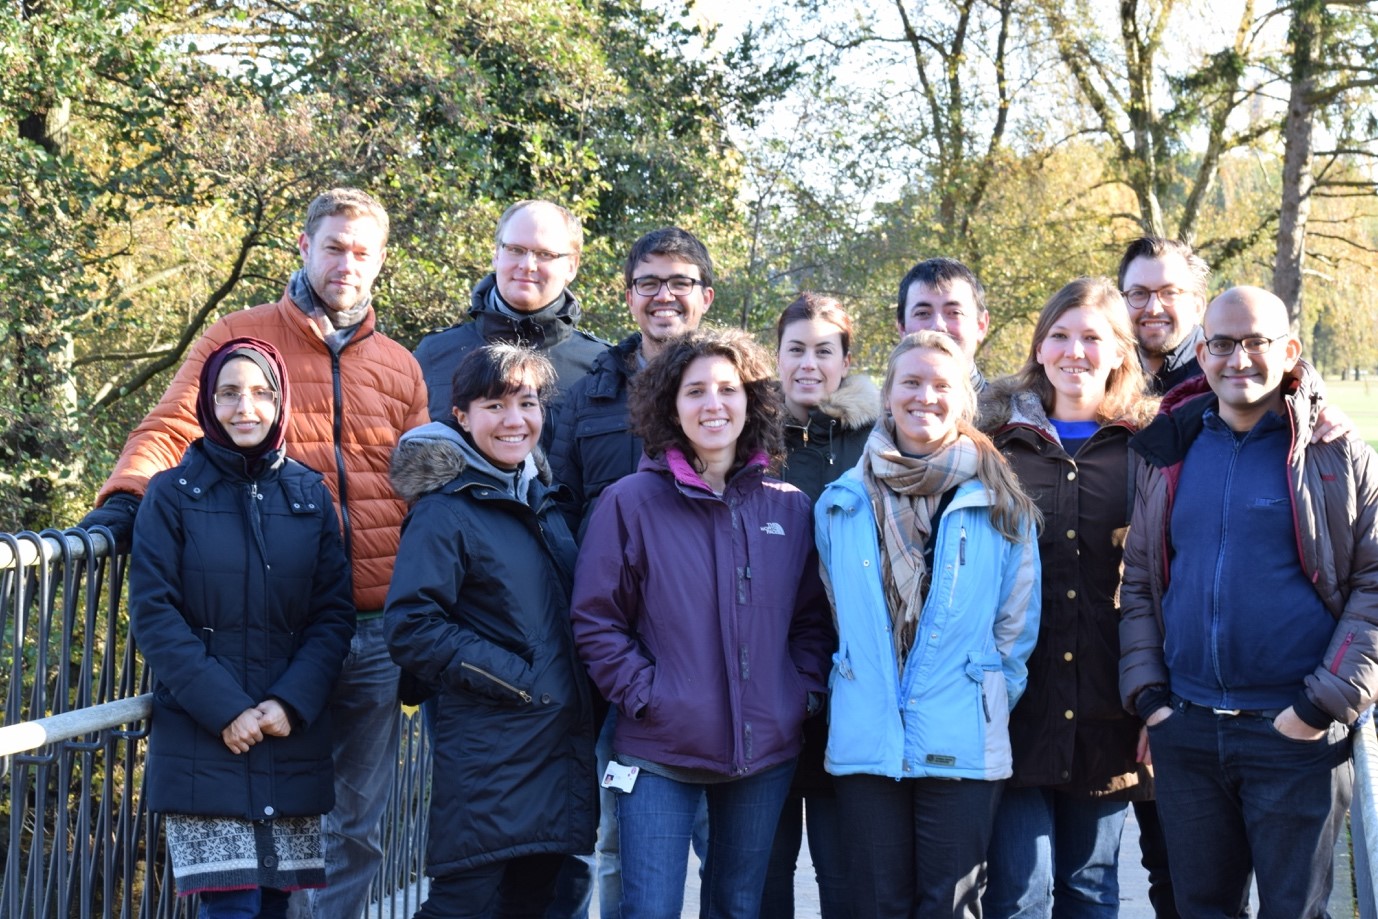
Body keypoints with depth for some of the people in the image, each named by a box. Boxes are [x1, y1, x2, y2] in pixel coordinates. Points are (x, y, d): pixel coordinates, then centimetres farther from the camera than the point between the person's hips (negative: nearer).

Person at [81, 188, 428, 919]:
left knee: (358, 823, 10)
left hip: (374, 631, 4)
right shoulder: (241, 338, 5)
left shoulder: (400, 367, 15)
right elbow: (171, 429, -5)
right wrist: (124, 501, -25)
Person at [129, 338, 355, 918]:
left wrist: (292, 703, -10)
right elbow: (153, 615, -5)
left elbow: (334, 613, 5)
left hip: (294, 741, 3)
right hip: (202, 741, -3)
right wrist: (224, 709, -14)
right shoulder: (173, 494, 1)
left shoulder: (309, 494, 9)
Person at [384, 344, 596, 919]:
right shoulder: (445, 512, -9)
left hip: (558, 741, 7)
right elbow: (412, 628, -17)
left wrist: (584, 699, 12)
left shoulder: (541, 501, 15)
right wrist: (510, 677, -17)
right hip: (487, 751, -7)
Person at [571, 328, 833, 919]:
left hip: (766, 754, 4)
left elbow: (812, 617, 13)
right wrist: (643, 694, -12)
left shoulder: (788, 507, 5)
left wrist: (805, 692, 0)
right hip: (659, 753, -3)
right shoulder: (632, 502, -6)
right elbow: (596, 620, -4)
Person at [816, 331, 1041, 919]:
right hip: (864, 740, 1)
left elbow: (1017, 623, 7)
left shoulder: (1000, 505, 3)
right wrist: (849, 690, 11)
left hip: (963, 744, -1)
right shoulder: (842, 503, 7)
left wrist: (990, 701, 5)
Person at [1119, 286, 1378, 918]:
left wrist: (1325, 705, -12)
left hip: (1295, 736, -3)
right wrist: (1146, 692, 2)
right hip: (1184, 732, 3)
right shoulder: (1169, 451, 9)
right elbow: (1137, 581, 13)